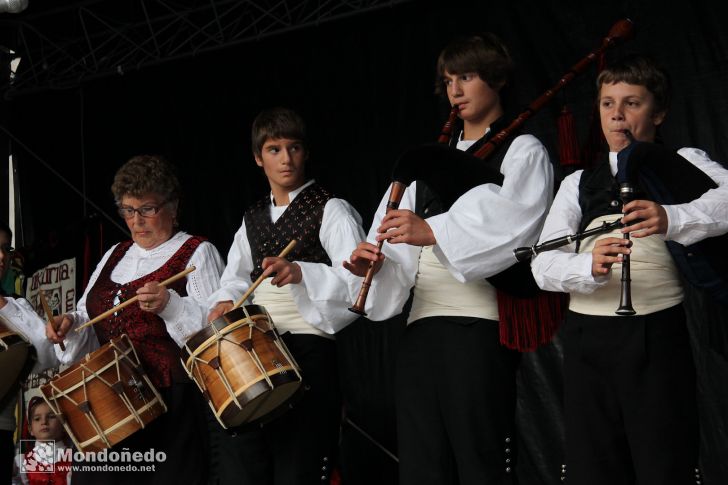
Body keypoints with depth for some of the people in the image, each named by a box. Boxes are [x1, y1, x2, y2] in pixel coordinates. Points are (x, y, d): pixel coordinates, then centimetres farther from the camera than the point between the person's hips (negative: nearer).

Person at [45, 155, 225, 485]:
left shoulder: (197, 253, 0)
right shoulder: (115, 255, 20)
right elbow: (88, 315, 25)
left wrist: (170, 305, -25)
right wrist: (71, 324, 3)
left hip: (173, 403, -6)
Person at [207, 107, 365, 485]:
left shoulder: (330, 210, -2)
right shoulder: (252, 219, 19)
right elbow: (235, 278, 23)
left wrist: (300, 273, -31)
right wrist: (225, 301, 0)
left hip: (308, 350, -6)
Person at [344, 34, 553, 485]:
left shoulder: (522, 151, 5)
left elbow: (514, 222, -16)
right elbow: (401, 239, 13)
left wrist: (434, 231, -28)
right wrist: (377, 265, -9)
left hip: (481, 327, -6)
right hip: (421, 329, 6)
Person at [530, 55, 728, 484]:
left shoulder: (682, 164, 8)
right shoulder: (579, 184, 18)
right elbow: (543, 263, 2)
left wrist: (672, 219, -35)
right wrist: (591, 266, -19)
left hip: (658, 335, -3)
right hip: (588, 339, 4)